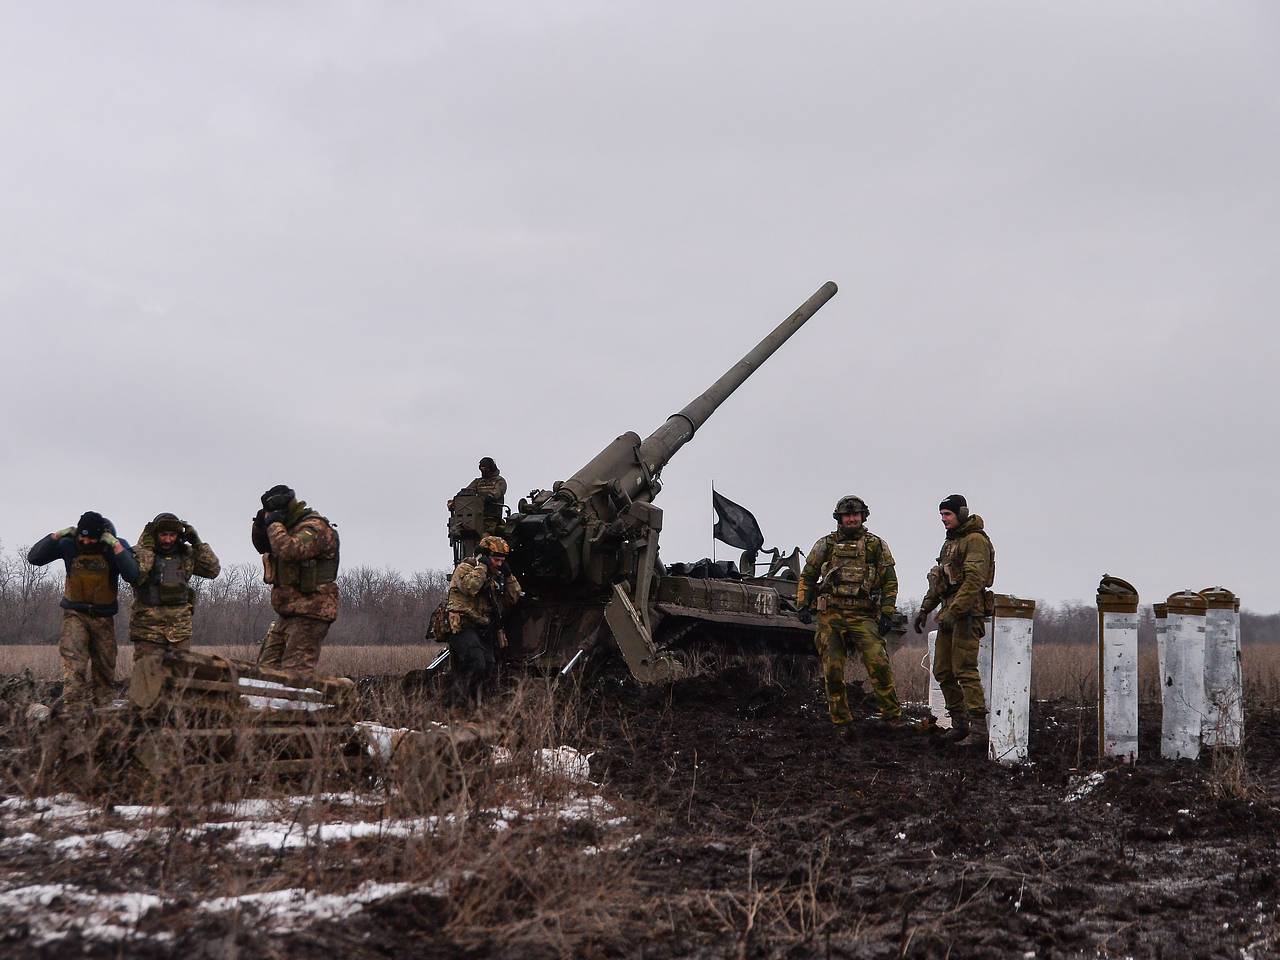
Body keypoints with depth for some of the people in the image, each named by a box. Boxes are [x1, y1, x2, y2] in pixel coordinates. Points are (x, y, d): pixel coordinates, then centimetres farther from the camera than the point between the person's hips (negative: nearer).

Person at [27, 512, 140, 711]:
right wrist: (56, 536, -18)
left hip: (104, 617, 2)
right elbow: (34, 558, -9)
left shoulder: (117, 547, -10)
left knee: (105, 669, 9)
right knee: (74, 663, -22)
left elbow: (133, 576, -24)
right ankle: (76, 710, -30)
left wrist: (116, 546, -29)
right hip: (75, 614, -1)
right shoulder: (68, 545, -8)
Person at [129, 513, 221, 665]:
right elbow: (136, 576, -21)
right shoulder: (141, 553, -3)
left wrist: (197, 543, 0)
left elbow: (213, 570, 6)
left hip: (180, 628, 3)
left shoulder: (186, 555, 9)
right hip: (148, 628, -3)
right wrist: (146, 546, -16)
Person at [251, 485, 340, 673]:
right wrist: (260, 525, 9)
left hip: (309, 613, -10)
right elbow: (262, 546, 29)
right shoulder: (291, 527, 18)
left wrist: (274, 524, -12)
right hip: (287, 614, 10)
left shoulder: (315, 527, -12)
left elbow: (289, 550, -28)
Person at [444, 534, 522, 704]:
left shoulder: (495, 576, 19)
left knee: (488, 668, 1)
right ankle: (459, 701, -17)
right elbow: (469, 587, -26)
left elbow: (514, 598, 17)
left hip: (484, 631, 9)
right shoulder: (464, 568, -4)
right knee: (475, 664, -24)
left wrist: (508, 575, 7)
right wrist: (482, 566, -17)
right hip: (463, 628, -9)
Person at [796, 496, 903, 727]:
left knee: (878, 664, -14)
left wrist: (887, 614, 0)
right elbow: (807, 577, 16)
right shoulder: (826, 545, 11)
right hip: (831, 615, 2)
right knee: (833, 670, 0)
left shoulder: (877, 546, 9)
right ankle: (840, 720, 9)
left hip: (863, 615, -1)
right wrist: (803, 606, 5)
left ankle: (893, 717, -7)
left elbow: (890, 582, 8)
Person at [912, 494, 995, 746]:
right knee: (943, 671, 9)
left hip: (967, 612, -10)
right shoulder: (951, 541, 20)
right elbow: (937, 579, 27)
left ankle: (979, 728, -16)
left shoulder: (976, 540, -10)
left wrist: (954, 611, -25)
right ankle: (959, 723, 16)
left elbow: (974, 581, -20)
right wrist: (925, 609, 22)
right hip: (949, 613, 10)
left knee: (965, 670, -15)